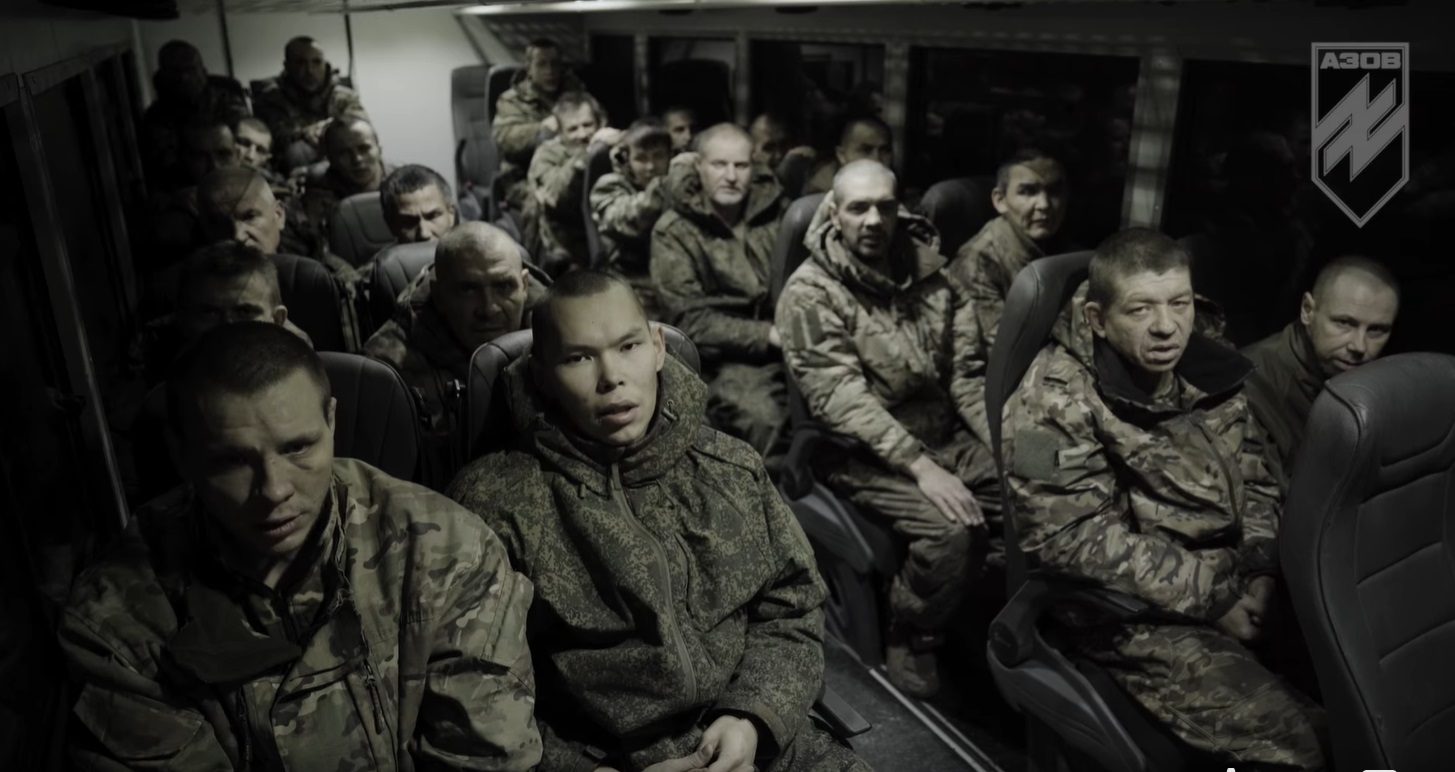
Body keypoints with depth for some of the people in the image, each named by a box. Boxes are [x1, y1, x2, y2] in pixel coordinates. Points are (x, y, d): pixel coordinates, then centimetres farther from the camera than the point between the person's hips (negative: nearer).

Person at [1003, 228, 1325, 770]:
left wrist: (1262, 569, -4)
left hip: (1238, 588, 7)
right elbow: (1076, 541, -21)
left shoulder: (1208, 370, 6)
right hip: (1137, 615, -7)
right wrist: (1212, 599, -18)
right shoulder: (1054, 404, -16)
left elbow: (1256, 480, 14)